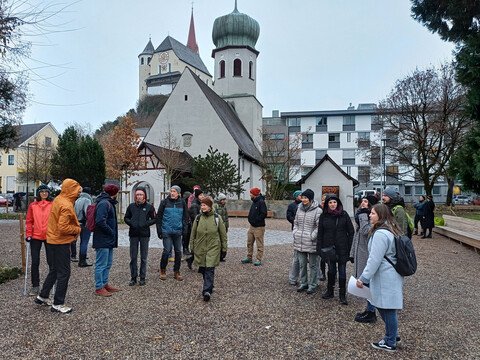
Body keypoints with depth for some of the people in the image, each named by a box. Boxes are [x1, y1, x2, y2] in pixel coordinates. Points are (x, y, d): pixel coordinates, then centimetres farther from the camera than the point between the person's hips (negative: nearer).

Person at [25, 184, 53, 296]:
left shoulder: (53, 205, -2)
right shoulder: (33, 205, 3)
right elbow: (29, 221, 5)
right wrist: (28, 234, -1)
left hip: (49, 237, -1)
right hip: (36, 237, 1)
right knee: (35, 262, 5)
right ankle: (35, 286, 15)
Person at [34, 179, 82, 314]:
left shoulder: (58, 200, 8)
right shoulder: (66, 205, -22)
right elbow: (63, 228, -26)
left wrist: (74, 227, 9)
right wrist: (77, 229, -10)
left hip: (52, 240, 10)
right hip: (61, 243, -10)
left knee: (54, 270, 23)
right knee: (64, 273, 1)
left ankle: (42, 296, 34)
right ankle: (58, 304, 10)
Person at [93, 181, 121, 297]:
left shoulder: (108, 202, 14)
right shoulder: (104, 203, -18)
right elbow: (100, 221, -27)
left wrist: (113, 233, 11)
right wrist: (111, 232, -16)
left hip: (109, 240, 10)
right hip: (103, 240, -10)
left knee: (108, 264, 19)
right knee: (101, 264, 1)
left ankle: (105, 284, 30)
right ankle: (99, 288, 11)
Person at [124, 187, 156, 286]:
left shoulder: (149, 207, -2)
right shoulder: (131, 206, 4)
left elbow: (154, 219, 1)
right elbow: (126, 218, 12)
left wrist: (146, 224, -12)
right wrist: (131, 223, -6)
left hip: (144, 234, -1)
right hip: (133, 234, 2)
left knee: (143, 257, 7)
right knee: (133, 257, 7)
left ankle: (142, 278, 18)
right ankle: (133, 277, 18)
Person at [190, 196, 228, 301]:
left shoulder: (217, 218, -3)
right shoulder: (198, 218, 2)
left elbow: (223, 234, 2)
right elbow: (193, 234, 9)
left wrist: (224, 248, 3)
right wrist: (192, 247, 9)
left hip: (213, 248, -3)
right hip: (200, 248, 3)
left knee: (210, 269, -10)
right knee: (203, 269, 10)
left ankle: (207, 291, -7)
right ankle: (209, 286, 31)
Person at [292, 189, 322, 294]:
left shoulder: (317, 211, -12)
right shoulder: (299, 209, 7)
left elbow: (319, 227, -14)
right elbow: (295, 223, 17)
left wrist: (312, 236, -17)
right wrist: (295, 233, 5)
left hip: (311, 243, -5)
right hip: (299, 242, 6)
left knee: (312, 265, 9)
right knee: (302, 264, 16)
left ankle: (312, 285, 22)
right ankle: (303, 283, 30)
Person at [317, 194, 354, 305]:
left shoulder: (344, 215, -3)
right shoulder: (323, 216, 1)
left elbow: (351, 232, -1)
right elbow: (320, 234, 3)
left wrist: (350, 248, -6)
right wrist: (319, 249, -2)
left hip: (342, 248, -1)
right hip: (329, 248, 1)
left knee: (342, 271, 5)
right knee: (331, 270, 13)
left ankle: (342, 295, 17)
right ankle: (330, 291, 29)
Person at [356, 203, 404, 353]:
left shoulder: (380, 234, -23)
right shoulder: (391, 230, 10)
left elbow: (374, 260, -24)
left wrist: (363, 278, -16)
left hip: (385, 279, -10)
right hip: (391, 276, 10)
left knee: (388, 309, 5)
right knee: (383, 306, 21)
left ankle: (390, 343, 20)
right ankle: (392, 335, 35)